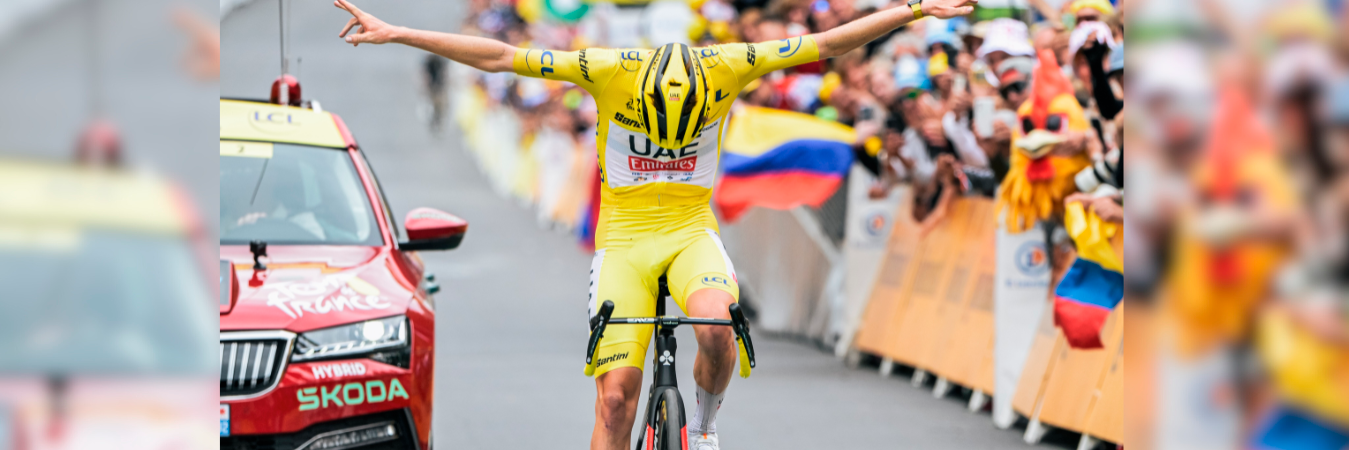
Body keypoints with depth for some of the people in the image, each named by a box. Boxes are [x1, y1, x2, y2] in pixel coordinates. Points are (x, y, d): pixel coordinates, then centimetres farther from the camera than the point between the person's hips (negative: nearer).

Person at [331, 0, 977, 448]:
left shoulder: (725, 68, -13)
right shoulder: (609, 71, -17)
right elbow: (499, 57, -17)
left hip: (692, 232, 0)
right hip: (623, 238, 0)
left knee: (717, 326, -32)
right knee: (616, 394, -8)